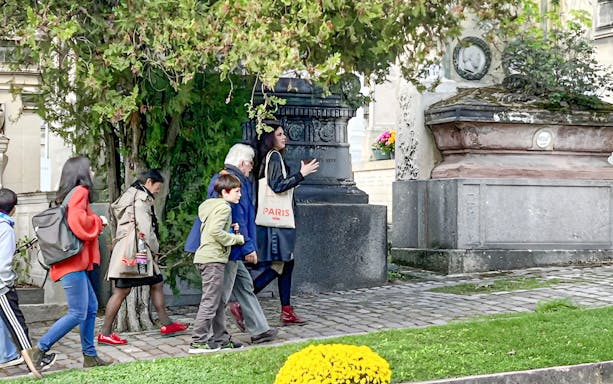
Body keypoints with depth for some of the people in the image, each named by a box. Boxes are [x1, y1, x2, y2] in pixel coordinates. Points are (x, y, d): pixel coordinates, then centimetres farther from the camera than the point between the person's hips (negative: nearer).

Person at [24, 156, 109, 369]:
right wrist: (99, 221, -7)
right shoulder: (80, 192, -10)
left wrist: (96, 223, 11)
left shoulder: (70, 194, 18)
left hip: (75, 262, 10)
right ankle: (38, 349, -8)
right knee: (77, 313, -10)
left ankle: (89, 355, 19)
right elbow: (78, 223, -23)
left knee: (91, 307, 14)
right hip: (73, 262, -10)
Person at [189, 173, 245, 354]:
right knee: (210, 301, -6)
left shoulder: (209, 205, 19)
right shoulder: (224, 207, -11)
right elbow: (216, 232, -23)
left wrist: (230, 229, 10)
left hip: (206, 257, 10)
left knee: (218, 301, 14)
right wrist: (236, 238, -11)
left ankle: (221, 339, 20)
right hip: (213, 259, -10)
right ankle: (198, 342, -4)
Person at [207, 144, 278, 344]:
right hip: (231, 248, -10)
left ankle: (259, 329, 21)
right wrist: (248, 247, -16)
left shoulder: (217, 179, 16)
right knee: (222, 293, -3)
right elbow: (238, 218, -20)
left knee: (244, 286, 15)